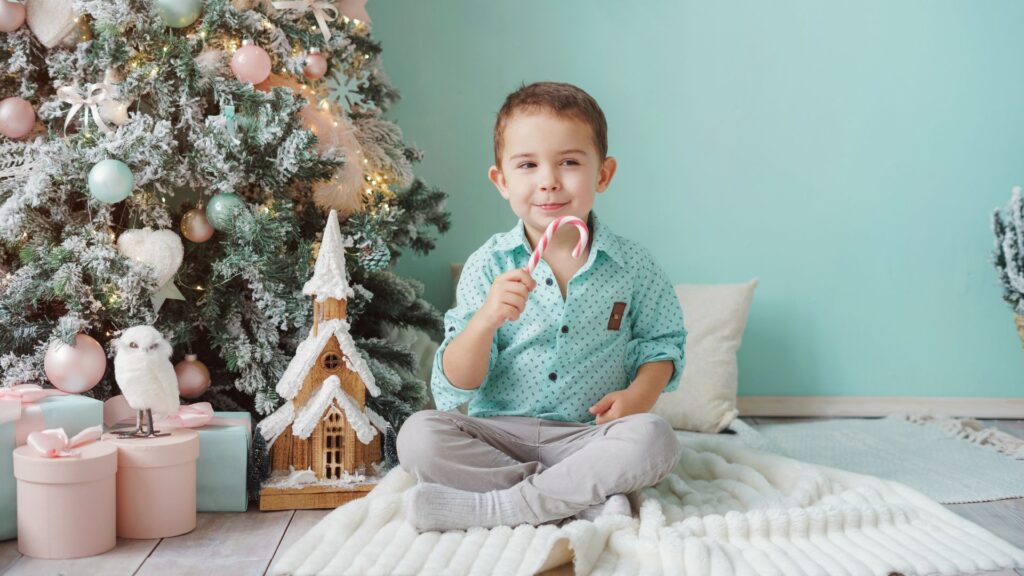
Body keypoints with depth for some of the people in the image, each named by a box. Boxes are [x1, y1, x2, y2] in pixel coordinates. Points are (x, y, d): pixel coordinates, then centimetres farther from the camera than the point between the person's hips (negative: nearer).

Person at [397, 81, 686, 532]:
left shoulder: (632, 266, 0)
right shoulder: (488, 266, -4)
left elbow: (662, 342, 12)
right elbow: (455, 388, -6)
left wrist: (641, 392, -10)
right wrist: (486, 320, -26)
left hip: (589, 435, 0)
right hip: (499, 433, 0)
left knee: (654, 439, -29)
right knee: (418, 435, -25)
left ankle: (493, 507, -24)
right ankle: (589, 499, -22)